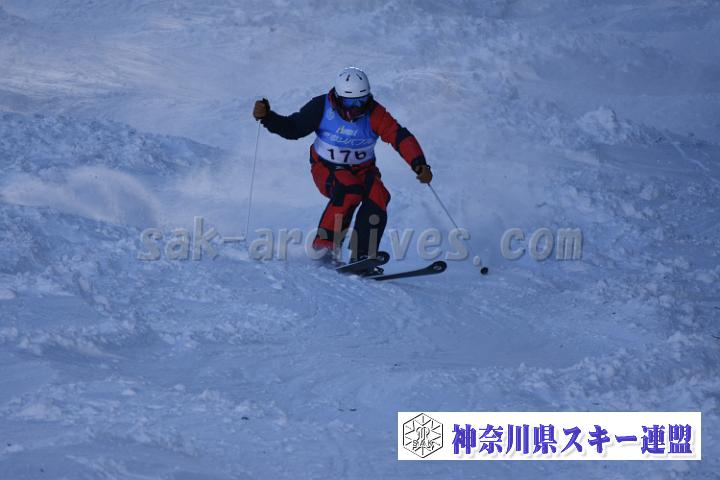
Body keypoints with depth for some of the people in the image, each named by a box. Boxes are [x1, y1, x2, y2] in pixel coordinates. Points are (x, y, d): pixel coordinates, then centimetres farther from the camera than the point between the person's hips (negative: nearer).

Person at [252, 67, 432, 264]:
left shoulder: (373, 114, -17)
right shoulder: (322, 107, -16)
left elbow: (401, 137, -25)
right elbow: (292, 129, -6)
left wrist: (419, 164, -39)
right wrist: (267, 117, -21)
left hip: (362, 170, 2)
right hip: (327, 169, -2)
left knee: (378, 195, -27)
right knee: (350, 190, -34)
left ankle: (363, 257, -23)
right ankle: (326, 242, -23)